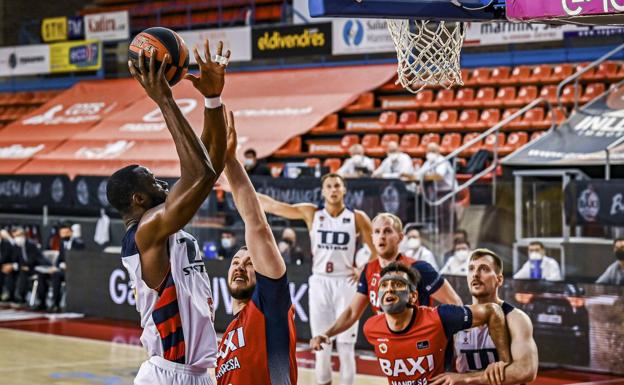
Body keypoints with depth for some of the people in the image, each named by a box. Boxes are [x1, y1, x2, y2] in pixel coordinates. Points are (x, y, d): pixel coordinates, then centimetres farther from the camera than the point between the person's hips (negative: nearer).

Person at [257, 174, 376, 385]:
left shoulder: (357, 217, -2)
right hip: (319, 282, 1)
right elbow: (272, 205, -2)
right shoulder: (311, 213, 1)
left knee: (346, 345, -1)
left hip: (345, 282, -1)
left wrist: (364, 271, -5)